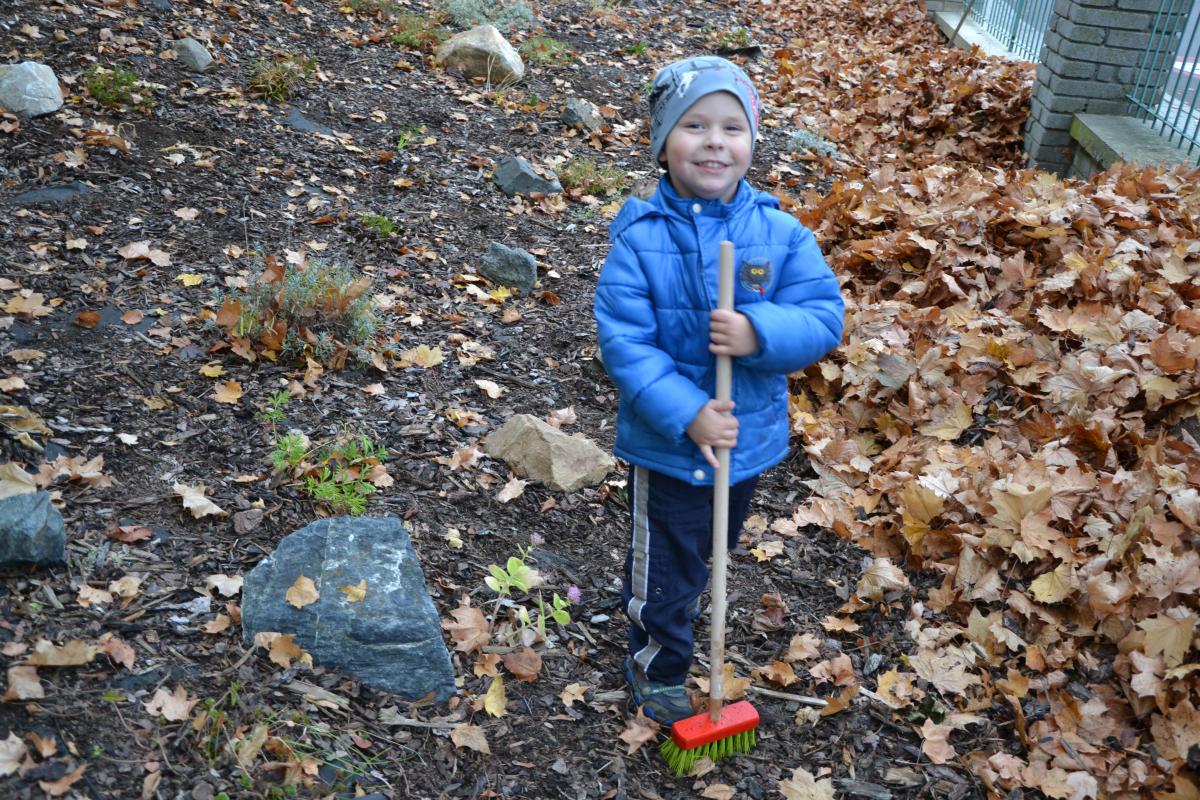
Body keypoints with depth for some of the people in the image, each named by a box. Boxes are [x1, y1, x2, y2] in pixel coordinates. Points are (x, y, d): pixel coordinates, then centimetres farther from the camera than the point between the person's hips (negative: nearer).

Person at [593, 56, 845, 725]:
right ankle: (657, 665, 41)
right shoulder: (640, 239, -18)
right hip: (668, 444, -3)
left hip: (751, 437, 4)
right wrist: (687, 414, -29)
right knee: (666, 566, 15)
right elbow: (624, 343, -21)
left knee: (713, 546, 29)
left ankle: (680, 598, 60)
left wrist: (758, 333, -32)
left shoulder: (782, 234, -10)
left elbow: (823, 317, -13)